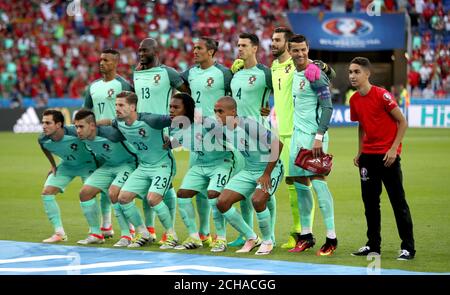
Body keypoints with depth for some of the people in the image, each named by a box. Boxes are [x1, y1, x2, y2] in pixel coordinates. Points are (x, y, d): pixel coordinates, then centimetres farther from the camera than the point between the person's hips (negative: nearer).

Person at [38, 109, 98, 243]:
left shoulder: (75, 134, -38)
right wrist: (53, 165, 9)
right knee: (46, 193, -5)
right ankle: (59, 233, 2)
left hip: (86, 163, -5)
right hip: (67, 165, 5)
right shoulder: (43, 140, -21)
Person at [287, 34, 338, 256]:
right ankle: (306, 235, 17)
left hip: (313, 135, -8)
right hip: (297, 133, 8)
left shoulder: (316, 74, -12)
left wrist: (319, 137, -21)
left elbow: (327, 108, -15)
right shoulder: (294, 73, 13)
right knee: (300, 183, 9)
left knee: (317, 181, -12)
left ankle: (331, 237, -10)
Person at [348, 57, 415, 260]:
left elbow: (402, 122, -10)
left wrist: (393, 149, -16)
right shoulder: (354, 100, 6)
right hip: (368, 156, 7)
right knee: (370, 201, 9)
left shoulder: (381, 95, -14)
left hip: (387, 156, -7)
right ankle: (373, 245, 18)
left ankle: (408, 247, 0)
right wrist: (360, 152, 12)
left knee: (398, 201, -4)